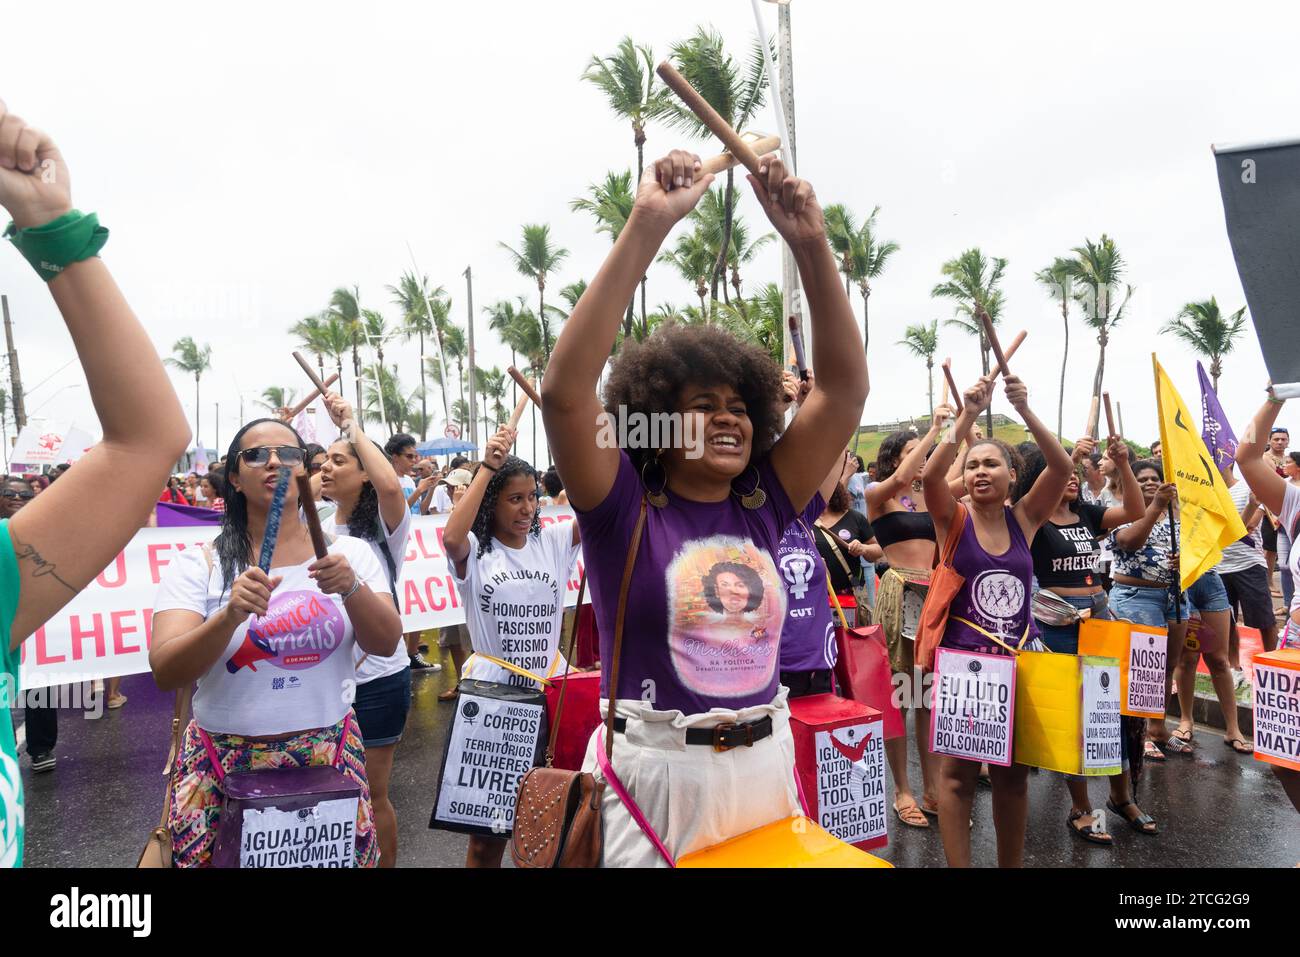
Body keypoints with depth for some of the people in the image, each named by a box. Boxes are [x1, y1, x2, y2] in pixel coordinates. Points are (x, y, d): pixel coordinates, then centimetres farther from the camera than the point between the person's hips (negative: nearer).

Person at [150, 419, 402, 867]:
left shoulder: (348, 552, -1)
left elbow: (386, 644, -8)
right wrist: (230, 616, -29)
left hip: (329, 756, 2)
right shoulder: (198, 564, -5)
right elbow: (165, 674, -13)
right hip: (222, 762, -1)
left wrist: (352, 589, -25)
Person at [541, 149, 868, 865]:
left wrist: (810, 245, -9)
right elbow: (564, 389, -22)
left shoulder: (762, 505, 1)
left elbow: (845, 386, -1)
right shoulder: (624, 508, -8)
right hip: (655, 772, -4)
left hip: (766, 765, 5)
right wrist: (646, 227, -24)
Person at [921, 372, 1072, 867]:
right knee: (958, 772, 3)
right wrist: (968, 414, -27)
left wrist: (1024, 410, -20)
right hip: (962, 660, -3)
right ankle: (958, 864, 15)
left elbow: (1062, 465, -10)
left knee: (1012, 773, 15)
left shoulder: (1024, 519, 3)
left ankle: (1011, 862, 31)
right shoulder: (954, 520, -4)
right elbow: (930, 475, -24)